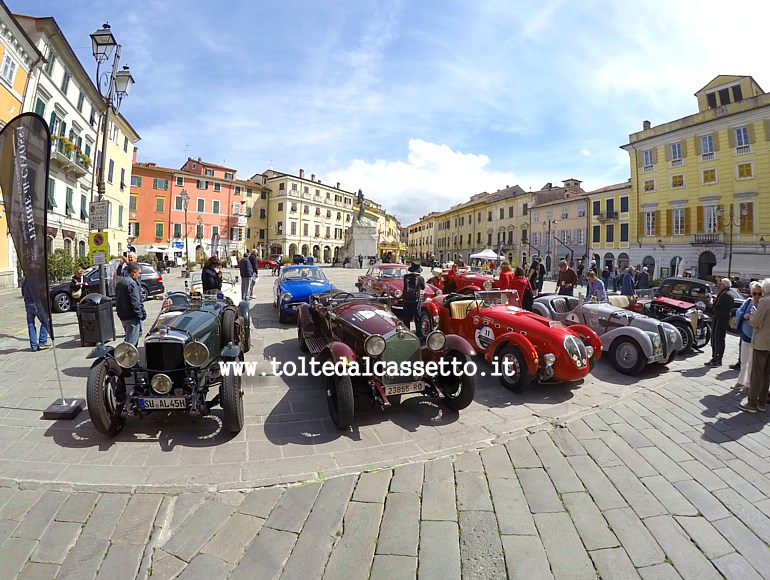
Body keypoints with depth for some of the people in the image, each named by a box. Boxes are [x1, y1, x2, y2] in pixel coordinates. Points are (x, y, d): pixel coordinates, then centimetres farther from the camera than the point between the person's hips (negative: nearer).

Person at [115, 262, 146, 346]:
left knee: (129, 339, 23)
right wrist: (140, 314, -13)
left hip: (122, 316, 10)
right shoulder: (131, 283, -18)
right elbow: (135, 302, -22)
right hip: (131, 317, -10)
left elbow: (117, 300, 21)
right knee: (131, 342, -6)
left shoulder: (120, 282, 13)